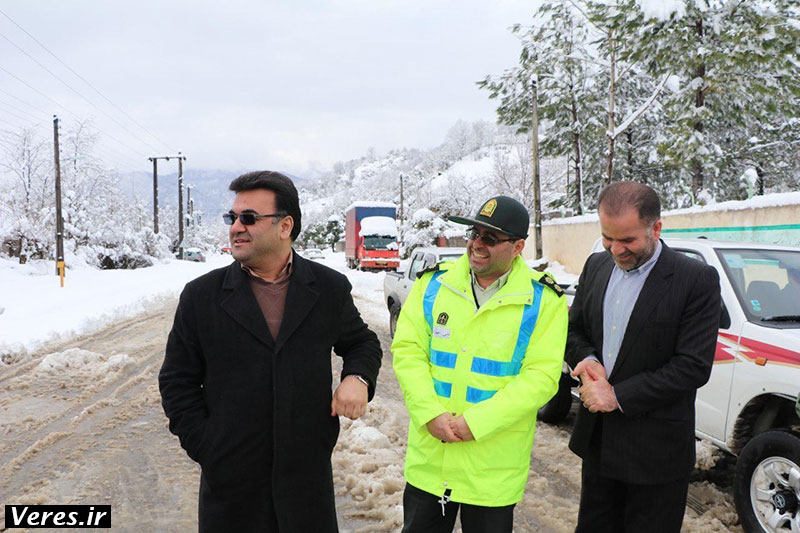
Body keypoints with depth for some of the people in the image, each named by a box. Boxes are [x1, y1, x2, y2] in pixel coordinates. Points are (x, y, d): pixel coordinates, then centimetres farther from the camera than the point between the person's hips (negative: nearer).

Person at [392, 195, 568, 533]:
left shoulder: (544, 301, -6)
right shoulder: (433, 284, 2)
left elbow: (541, 377, -13)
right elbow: (407, 350, -2)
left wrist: (477, 422, -19)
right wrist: (430, 413, -15)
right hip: (428, 458, 3)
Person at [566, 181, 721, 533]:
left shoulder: (697, 280, -13)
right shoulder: (596, 266, 5)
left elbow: (694, 366, -17)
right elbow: (574, 330, 13)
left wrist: (618, 396, -18)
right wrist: (587, 360, -10)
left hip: (655, 452, -5)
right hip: (597, 439, 5)